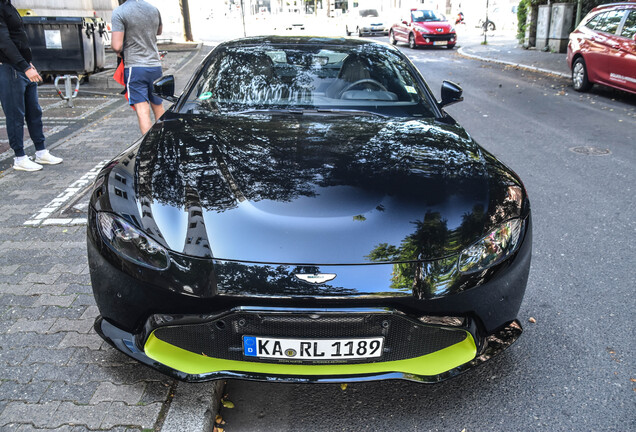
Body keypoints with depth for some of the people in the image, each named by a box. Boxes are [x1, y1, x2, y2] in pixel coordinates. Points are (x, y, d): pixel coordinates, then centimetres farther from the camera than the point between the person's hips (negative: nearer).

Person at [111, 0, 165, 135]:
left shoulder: (119, 12, -11)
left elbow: (116, 46, -16)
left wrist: (119, 52, 5)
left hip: (134, 67, -5)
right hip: (155, 65, 5)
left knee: (143, 112, -8)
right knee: (158, 107, 18)